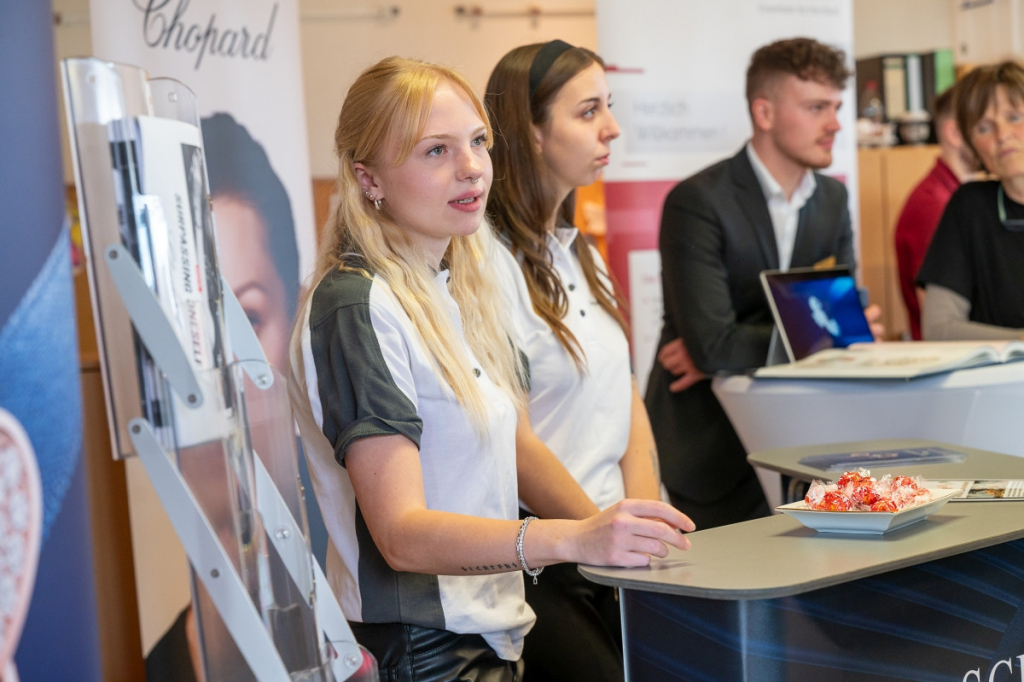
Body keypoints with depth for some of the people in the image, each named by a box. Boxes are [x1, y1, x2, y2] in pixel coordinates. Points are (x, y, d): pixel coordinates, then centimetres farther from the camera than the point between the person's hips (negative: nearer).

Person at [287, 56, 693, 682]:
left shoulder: (461, 286, 9)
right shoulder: (357, 308, -18)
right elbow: (402, 532, -24)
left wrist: (618, 534, -1)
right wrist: (574, 540, -37)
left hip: (495, 631, 8)